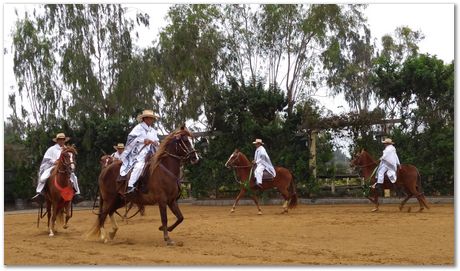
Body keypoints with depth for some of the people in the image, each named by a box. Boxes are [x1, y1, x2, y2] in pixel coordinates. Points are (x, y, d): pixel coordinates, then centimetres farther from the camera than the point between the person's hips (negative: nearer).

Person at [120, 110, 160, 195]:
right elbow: (131, 138, -9)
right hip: (138, 153, -8)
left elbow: (157, 142, 22)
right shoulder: (139, 128, 2)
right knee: (139, 165, -32)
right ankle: (130, 186, -40)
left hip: (150, 154, 8)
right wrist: (143, 141, -17)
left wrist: (156, 143, -3)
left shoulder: (153, 131, 23)